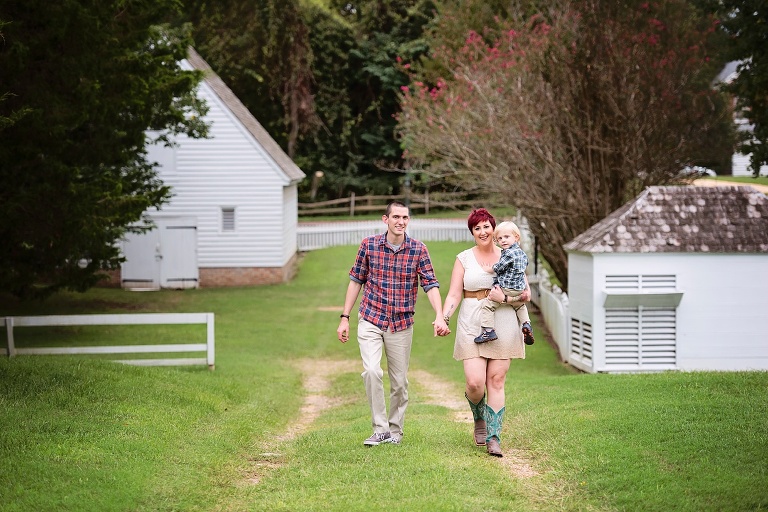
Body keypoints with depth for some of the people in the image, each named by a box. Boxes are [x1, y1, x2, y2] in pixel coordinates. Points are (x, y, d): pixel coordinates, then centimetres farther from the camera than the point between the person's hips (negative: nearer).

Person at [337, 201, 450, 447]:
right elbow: (356, 280, 6)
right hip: (370, 320, -1)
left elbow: (431, 284, -7)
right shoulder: (369, 245, -3)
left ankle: (395, 431, 26)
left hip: (401, 324, 1)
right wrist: (345, 318, 4)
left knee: (400, 382, 8)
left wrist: (439, 317, -23)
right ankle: (380, 429, -9)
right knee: (372, 371, -20)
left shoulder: (418, 249, -4)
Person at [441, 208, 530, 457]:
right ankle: (479, 417, 23)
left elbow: (525, 290, 10)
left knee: (496, 381, -3)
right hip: (472, 327, 0)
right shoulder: (464, 259, 8)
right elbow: (454, 295, 5)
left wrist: (506, 297, -11)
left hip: (502, 327, 0)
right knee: (474, 382, -9)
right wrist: (444, 318, -12)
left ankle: (494, 438, 2)